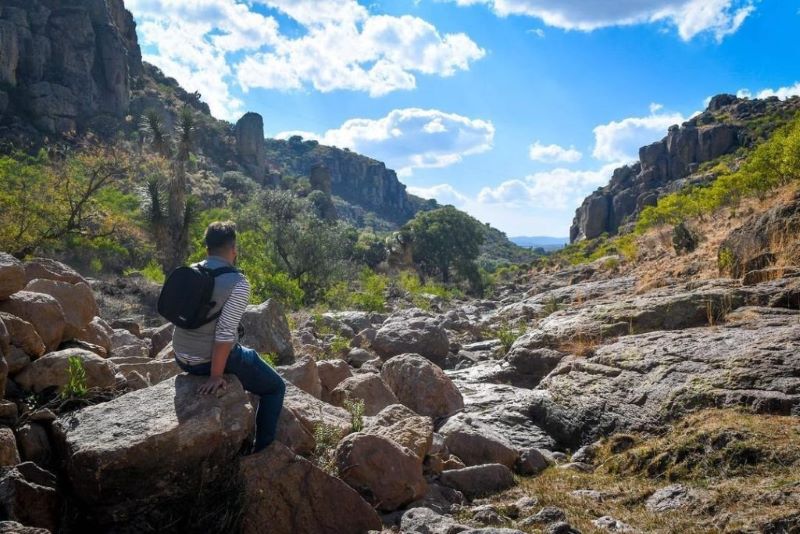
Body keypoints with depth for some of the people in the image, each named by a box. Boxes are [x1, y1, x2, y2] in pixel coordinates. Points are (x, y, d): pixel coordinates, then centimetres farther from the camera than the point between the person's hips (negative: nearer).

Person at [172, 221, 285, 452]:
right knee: (276, 388, 12)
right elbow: (225, 333, -25)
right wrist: (216, 376, -17)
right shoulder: (238, 283, -19)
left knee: (247, 359, 36)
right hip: (211, 360, -8)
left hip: (182, 359, 8)